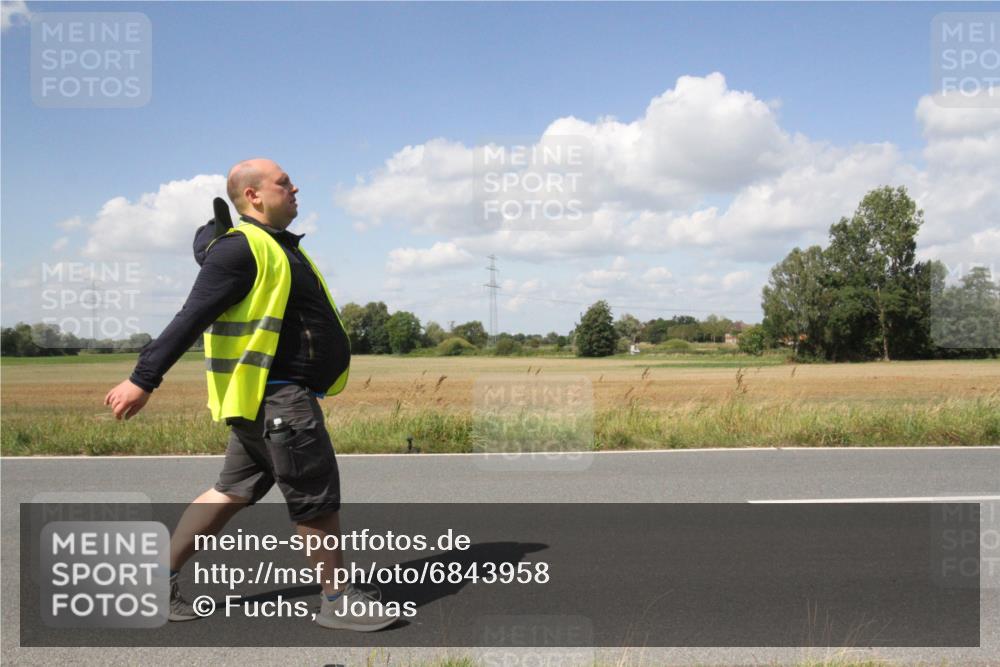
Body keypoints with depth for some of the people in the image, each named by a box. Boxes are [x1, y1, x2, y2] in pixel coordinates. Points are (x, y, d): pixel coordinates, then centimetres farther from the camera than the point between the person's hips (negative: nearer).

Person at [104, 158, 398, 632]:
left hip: (274, 396, 10)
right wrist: (143, 380, -19)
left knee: (233, 492, 14)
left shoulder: (273, 245, 18)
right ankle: (338, 602, 9)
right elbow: (190, 320, -17)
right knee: (317, 496, -3)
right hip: (274, 396, -10)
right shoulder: (241, 248, -12)